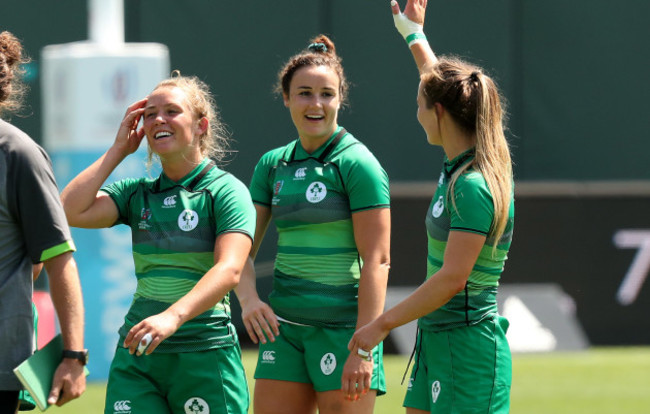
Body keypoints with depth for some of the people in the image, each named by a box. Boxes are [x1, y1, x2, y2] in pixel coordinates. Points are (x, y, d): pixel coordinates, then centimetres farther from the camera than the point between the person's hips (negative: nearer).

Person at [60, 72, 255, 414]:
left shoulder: (226, 191, -3)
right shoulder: (136, 193, 12)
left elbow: (229, 269, -18)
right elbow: (71, 211, -3)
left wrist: (173, 317, -33)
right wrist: (118, 150, 4)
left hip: (205, 356, -4)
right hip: (136, 360, 4)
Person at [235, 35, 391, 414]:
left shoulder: (357, 163, -8)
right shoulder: (273, 165, 11)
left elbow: (377, 261, -13)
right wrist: (248, 298, -11)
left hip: (342, 324, -6)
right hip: (283, 325, 6)